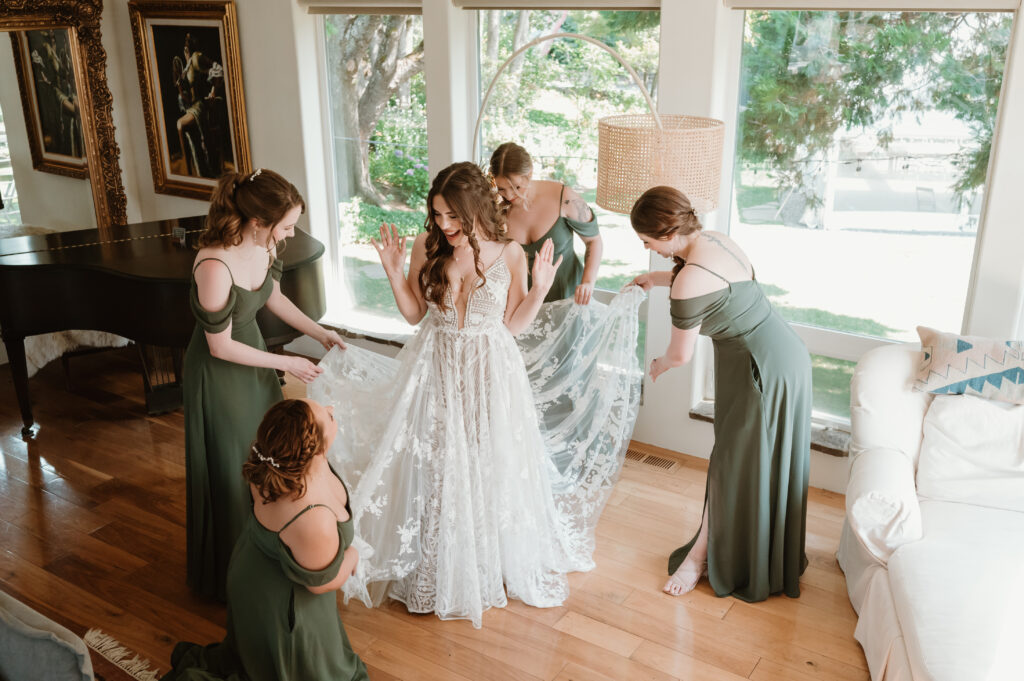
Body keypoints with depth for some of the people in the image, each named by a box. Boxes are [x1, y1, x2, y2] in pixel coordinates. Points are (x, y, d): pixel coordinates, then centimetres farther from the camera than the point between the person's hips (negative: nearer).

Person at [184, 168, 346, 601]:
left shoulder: (264, 244, -13)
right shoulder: (215, 266, -35)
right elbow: (221, 347, -25)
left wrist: (320, 333, 0)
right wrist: (286, 364, -18)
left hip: (253, 356, 7)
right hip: (219, 373, -7)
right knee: (232, 472, 9)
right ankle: (232, 574, 34)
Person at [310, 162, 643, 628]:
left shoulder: (510, 254, -10)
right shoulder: (426, 248, -7)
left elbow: (512, 326, -4)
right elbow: (414, 314, 3)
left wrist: (540, 288, -17)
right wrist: (394, 271, -9)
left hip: (491, 374, -1)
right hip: (437, 374, 1)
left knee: (492, 470, 12)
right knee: (436, 470, 11)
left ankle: (496, 563, 37)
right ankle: (440, 570, 33)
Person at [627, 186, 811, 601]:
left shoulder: (691, 282, -27)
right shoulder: (712, 239, 0)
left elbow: (681, 355, -15)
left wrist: (658, 366, 7)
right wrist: (660, 279, 27)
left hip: (765, 371, -10)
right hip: (782, 353, 10)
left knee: (733, 464, 5)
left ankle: (701, 554, 22)